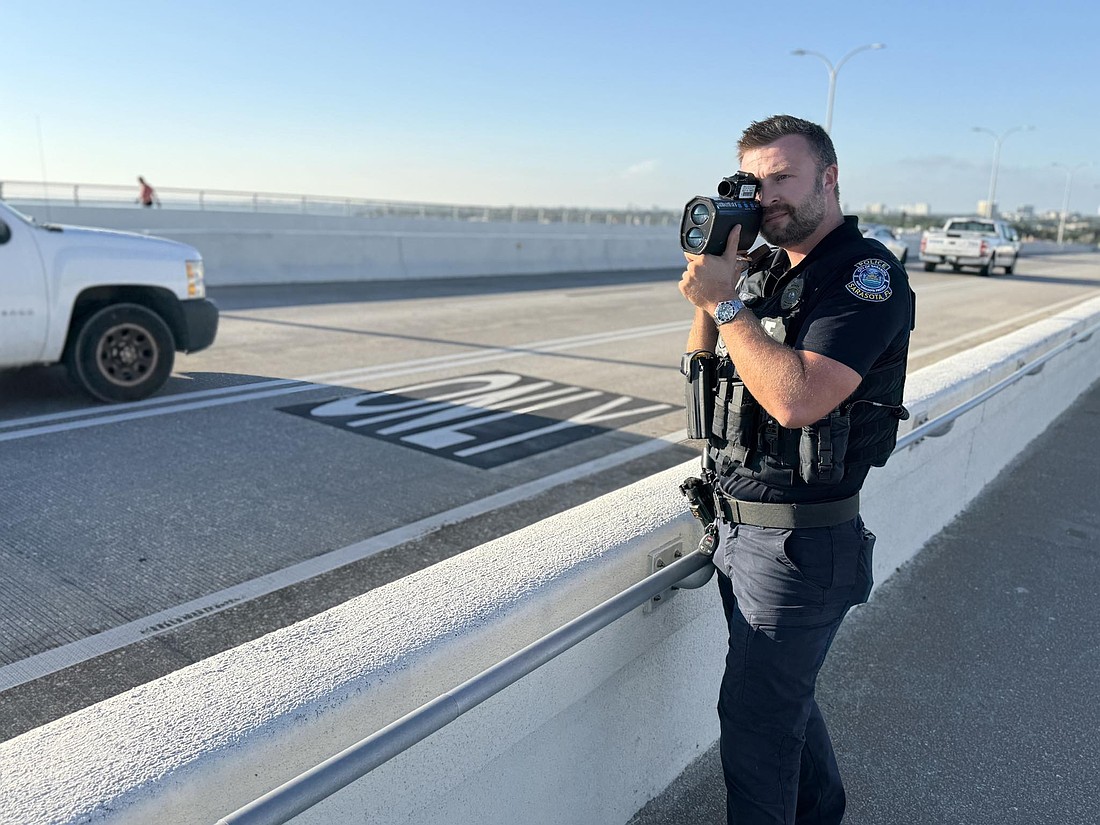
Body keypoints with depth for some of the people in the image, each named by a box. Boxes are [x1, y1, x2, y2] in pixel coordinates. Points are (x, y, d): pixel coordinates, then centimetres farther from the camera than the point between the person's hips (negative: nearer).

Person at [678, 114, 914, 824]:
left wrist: (727, 302, -20)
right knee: (785, 695, 25)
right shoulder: (762, 267, 8)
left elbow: (798, 398, -28)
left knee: (754, 718, 4)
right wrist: (708, 282, -5)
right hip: (735, 525, 8)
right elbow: (704, 369, 9)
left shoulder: (869, 274, -15)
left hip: (799, 542, -8)